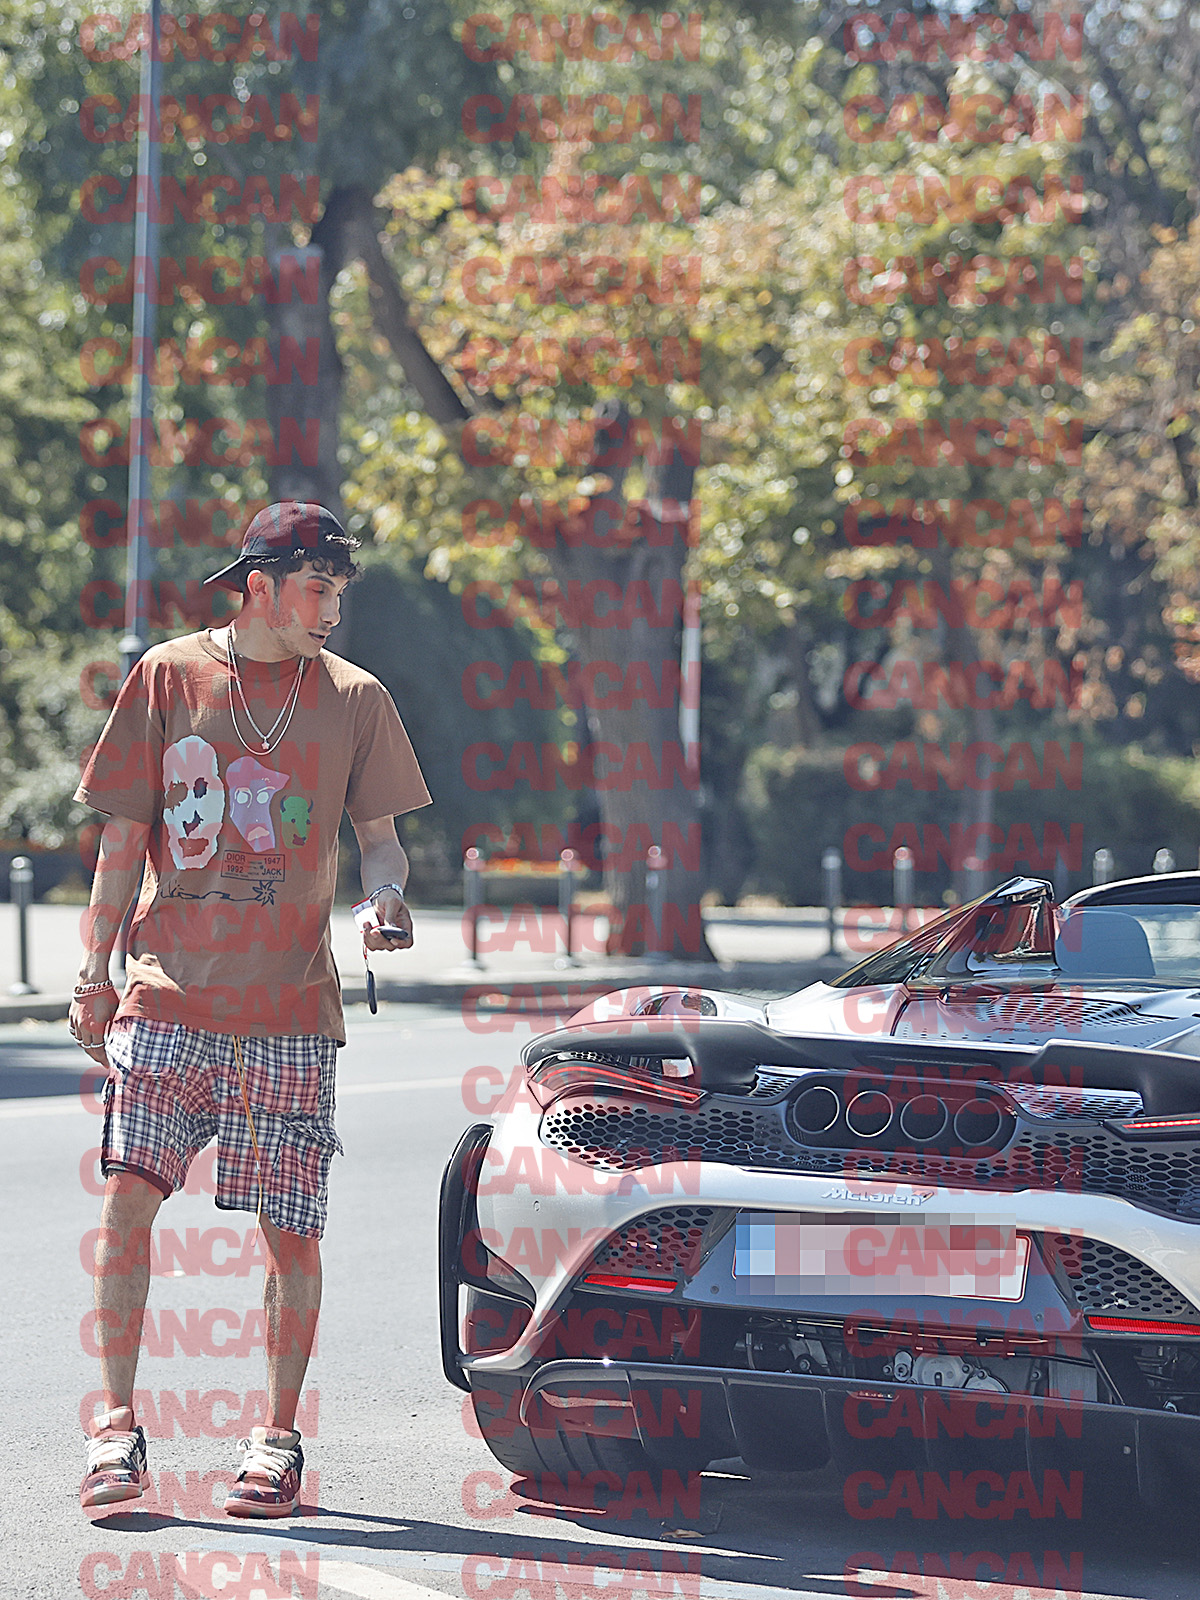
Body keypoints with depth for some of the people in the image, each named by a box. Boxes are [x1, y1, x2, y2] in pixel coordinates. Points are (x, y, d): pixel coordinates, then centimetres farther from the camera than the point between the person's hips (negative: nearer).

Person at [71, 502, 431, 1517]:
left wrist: (387, 897, -10)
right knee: (130, 1195, -12)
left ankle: (278, 1436, 11)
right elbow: (124, 838, 8)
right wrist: (95, 973, 4)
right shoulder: (169, 676, 5)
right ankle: (116, 1424, -3)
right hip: (169, 996, 0)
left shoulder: (354, 699, 7)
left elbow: (381, 836, 12)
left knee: (291, 1231, -1)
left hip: (292, 1011, 0)